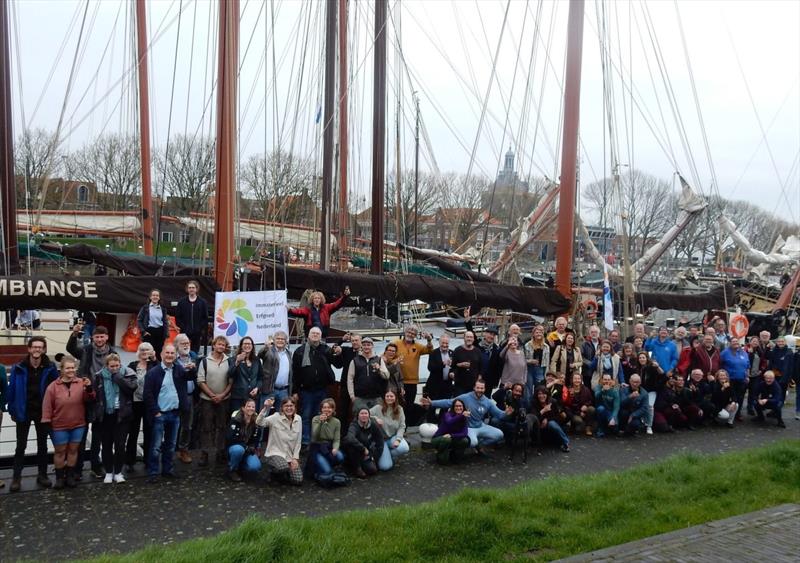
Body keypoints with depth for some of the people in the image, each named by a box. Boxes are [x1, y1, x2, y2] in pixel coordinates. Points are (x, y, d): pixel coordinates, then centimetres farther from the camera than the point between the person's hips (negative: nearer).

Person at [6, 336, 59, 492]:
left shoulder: (50, 368, -6)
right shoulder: (18, 368, -7)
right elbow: (11, 390, -3)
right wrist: (13, 410, -4)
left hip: (42, 412, 1)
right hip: (23, 412, -1)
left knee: (42, 444, 11)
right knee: (21, 446, 5)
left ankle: (42, 475, 22)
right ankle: (16, 477, 13)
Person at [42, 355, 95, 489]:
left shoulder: (81, 383, -5)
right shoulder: (53, 386, -8)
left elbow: (88, 400, -6)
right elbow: (47, 406, -5)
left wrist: (89, 389, -24)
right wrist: (46, 422, -7)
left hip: (78, 424, 2)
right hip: (59, 426, -1)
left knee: (73, 450, 12)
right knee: (60, 451, 8)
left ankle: (70, 475, 24)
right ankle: (59, 477, 21)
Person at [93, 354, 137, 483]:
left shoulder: (128, 374, -4)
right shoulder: (100, 376, 1)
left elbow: (131, 388, -21)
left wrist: (117, 376, -18)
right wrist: (97, 412, 1)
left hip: (121, 415, -2)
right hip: (105, 415, 2)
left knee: (120, 445, 2)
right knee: (106, 445, 9)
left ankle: (118, 472, 15)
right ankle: (108, 472, 22)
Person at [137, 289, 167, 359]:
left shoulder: (163, 308, 10)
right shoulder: (145, 307, 2)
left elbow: (165, 322, 11)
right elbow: (139, 320, 2)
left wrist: (166, 334, 1)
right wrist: (143, 331, -7)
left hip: (160, 332, 3)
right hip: (149, 332, -3)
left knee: (158, 352, 2)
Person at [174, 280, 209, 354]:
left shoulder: (202, 302, 5)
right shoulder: (181, 302, 6)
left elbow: (205, 318, 4)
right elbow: (177, 317, 5)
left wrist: (201, 329, -6)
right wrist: (182, 328, -5)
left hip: (197, 334, 0)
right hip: (185, 334, 0)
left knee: (195, 352, 2)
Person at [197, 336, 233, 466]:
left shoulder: (229, 362, 2)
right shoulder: (205, 361, -3)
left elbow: (231, 381, 1)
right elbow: (201, 381, -5)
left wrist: (222, 395, -10)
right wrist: (212, 395, -11)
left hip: (224, 399, 2)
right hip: (207, 399, -1)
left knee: (221, 427, 8)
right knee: (206, 427, 3)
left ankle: (221, 452, 16)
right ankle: (204, 453, 9)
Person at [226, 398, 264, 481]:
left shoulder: (256, 421, -6)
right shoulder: (235, 419, -16)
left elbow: (256, 440, 1)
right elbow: (231, 438, -22)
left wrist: (252, 448, -18)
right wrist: (246, 447, -25)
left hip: (249, 451, 3)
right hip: (234, 447, -2)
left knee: (255, 467, -26)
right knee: (238, 449, -39)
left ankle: (240, 467, 8)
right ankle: (231, 470, -11)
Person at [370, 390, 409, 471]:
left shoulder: (399, 409, -1)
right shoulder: (378, 408, -9)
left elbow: (402, 426, -4)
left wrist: (398, 439, -18)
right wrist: (375, 419, -26)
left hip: (393, 437, 3)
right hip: (381, 439, -3)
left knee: (404, 448, -31)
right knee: (385, 466, -18)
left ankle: (389, 456, 4)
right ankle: (384, 456, 21)